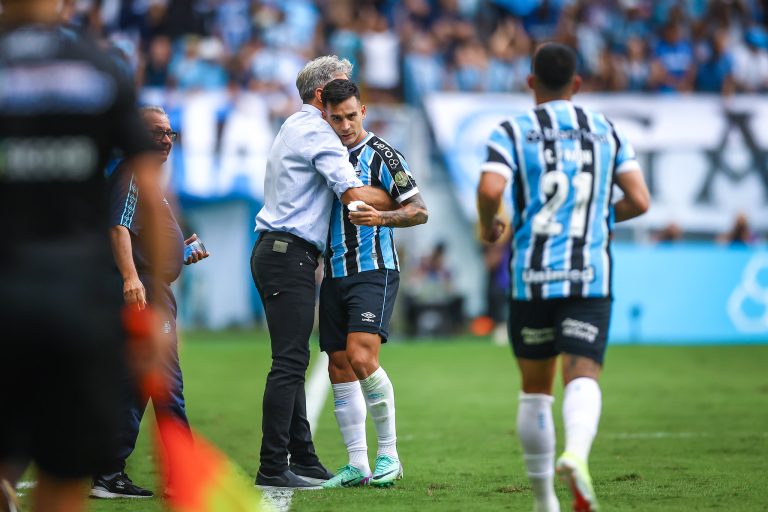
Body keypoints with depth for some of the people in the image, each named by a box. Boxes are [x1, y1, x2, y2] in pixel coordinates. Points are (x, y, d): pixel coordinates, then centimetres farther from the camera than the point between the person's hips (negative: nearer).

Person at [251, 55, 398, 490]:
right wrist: (395, 202, -2)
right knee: (290, 361, -12)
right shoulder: (317, 133, -10)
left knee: (292, 360, 11)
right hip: (290, 254, -11)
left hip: (275, 252, 11)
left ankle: (303, 459, 13)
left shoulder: (295, 128, 22)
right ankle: (273, 467, -13)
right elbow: (354, 193, -18)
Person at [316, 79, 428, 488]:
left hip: (374, 271, -7)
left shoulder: (381, 154, -6)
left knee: (361, 358, -20)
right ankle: (357, 465, 7)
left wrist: (382, 217, -27)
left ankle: (389, 454, -9)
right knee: (340, 370, 3)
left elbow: (419, 211, -9)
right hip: (334, 275, 7)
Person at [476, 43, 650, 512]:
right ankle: (576, 454, -41)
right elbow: (639, 201, 3)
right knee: (583, 380, -9)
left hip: (532, 278, 0)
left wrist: (488, 226, 6)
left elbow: (490, 190, -15)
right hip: (591, 278, 0)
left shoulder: (512, 132, 2)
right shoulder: (607, 132, 9)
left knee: (536, 390, 14)